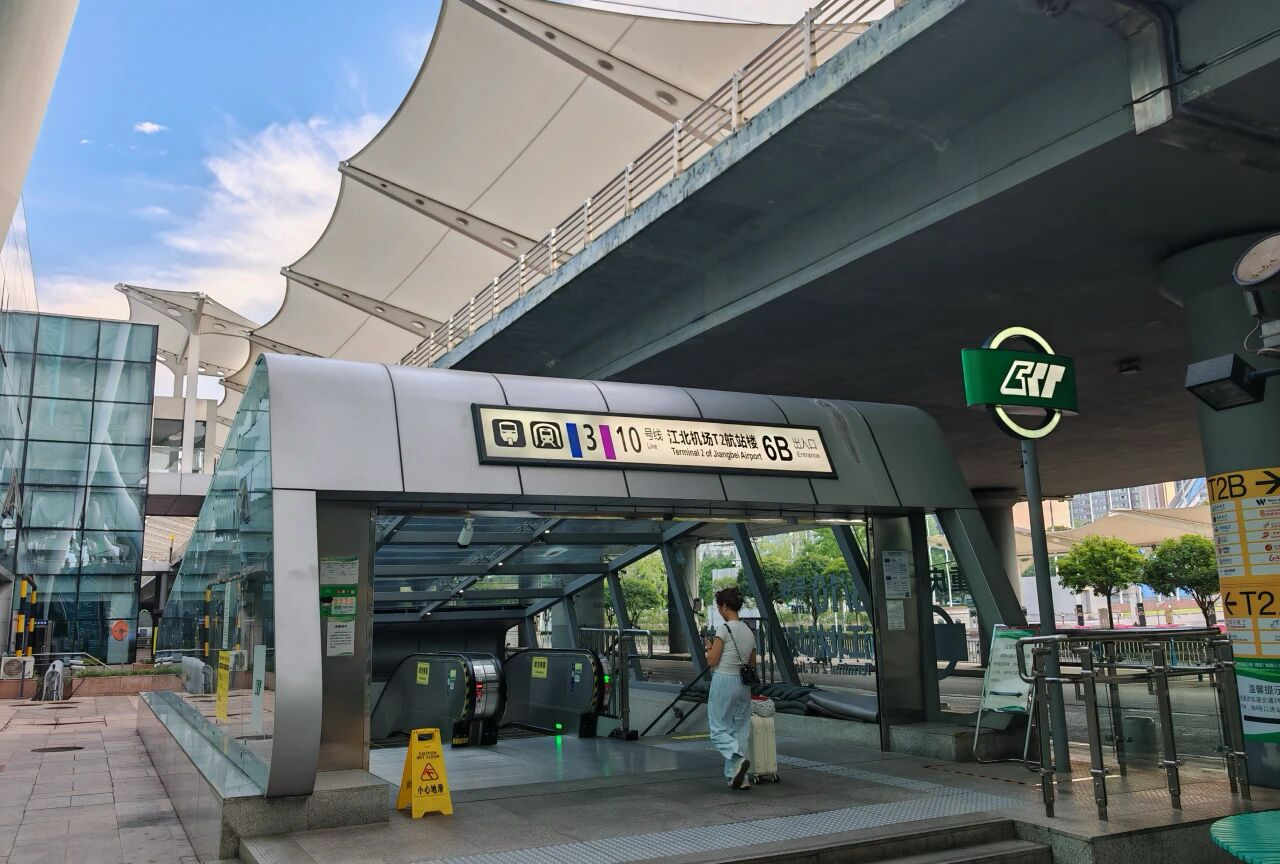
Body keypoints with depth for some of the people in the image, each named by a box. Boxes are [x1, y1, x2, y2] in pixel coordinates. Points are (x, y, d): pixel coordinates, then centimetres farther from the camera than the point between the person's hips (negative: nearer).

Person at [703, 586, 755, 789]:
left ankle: (739, 759, -20)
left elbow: (712, 662, -12)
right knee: (740, 731, 12)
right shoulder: (749, 632, 9)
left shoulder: (723, 629, -12)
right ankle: (738, 777, 10)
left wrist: (709, 648, 6)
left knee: (718, 730, 3)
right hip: (744, 684, 7)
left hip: (723, 681, -7)